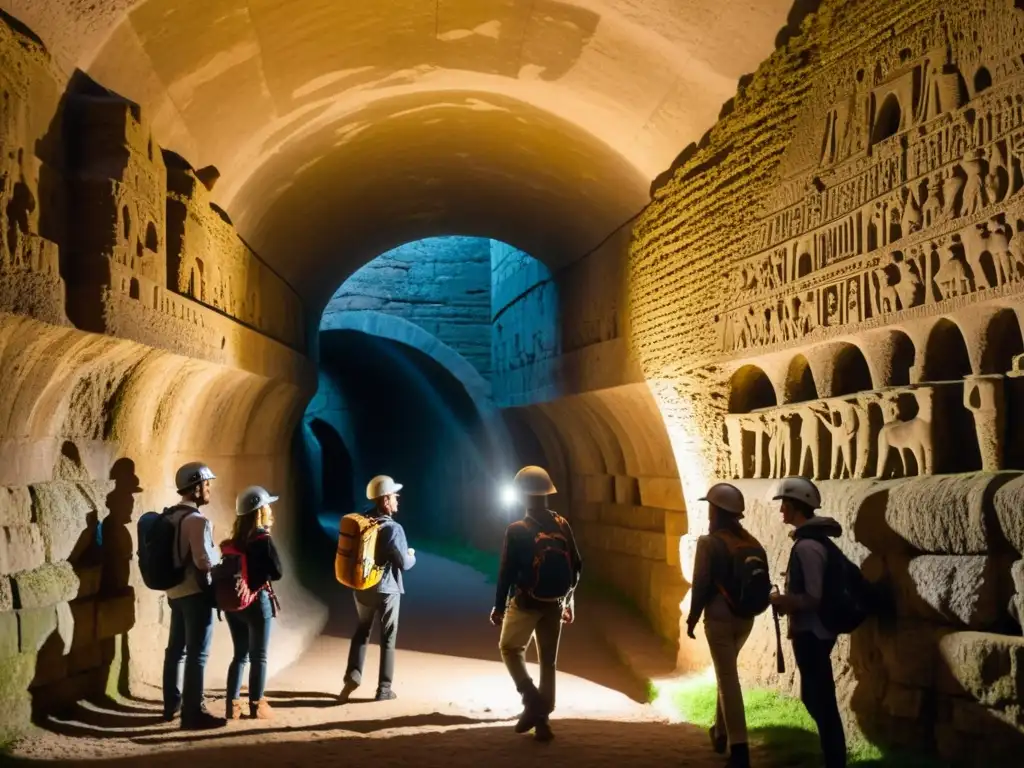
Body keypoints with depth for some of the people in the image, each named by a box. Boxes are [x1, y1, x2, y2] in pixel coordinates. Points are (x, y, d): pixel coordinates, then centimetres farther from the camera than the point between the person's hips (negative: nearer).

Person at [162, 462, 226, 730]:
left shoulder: (171, 516, 9)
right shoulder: (197, 520, -18)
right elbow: (205, 561, -23)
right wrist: (219, 553, -4)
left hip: (175, 591, 9)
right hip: (196, 593, -9)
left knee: (175, 649, 16)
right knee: (197, 654, -4)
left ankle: (172, 705, 27)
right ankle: (193, 713, -1)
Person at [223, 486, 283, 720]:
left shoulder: (233, 540, 4)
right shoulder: (263, 540, -13)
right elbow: (277, 572, -10)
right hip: (257, 602, -6)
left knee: (240, 655, 13)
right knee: (259, 656, 5)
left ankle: (233, 705, 12)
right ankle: (257, 705, 9)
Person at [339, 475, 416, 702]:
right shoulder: (393, 529, -19)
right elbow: (404, 563, -17)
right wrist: (412, 555, 4)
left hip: (361, 587, 5)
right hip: (386, 589, -5)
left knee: (362, 630, 23)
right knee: (388, 638, 7)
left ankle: (352, 676, 11)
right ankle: (384, 689, 10)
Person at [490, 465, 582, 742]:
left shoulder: (517, 530, -15)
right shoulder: (562, 525, -2)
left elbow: (507, 572, -13)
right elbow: (576, 566, 4)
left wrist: (499, 607, -3)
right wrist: (569, 601, 16)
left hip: (525, 604, -4)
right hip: (554, 605, 4)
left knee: (510, 648, 15)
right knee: (548, 661, 12)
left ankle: (532, 700, -3)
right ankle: (542, 720, 12)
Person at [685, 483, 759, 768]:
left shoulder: (709, 542, -13)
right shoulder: (750, 542, 4)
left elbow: (701, 585, -13)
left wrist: (692, 618, -2)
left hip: (719, 618, -6)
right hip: (745, 618, 6)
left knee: (728, 679, -4)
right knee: (726, 673, 24)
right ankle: (721, 732, 34)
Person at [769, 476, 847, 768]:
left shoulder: (806, 546, -20)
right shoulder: (813, 539, 11)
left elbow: (812, 598, -23)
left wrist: (782, 600, -14)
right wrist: (787, 599, 10)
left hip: (810, 632, -10)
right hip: (812, 631, 10)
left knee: (821, 701, -2)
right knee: (815, 697, 18)